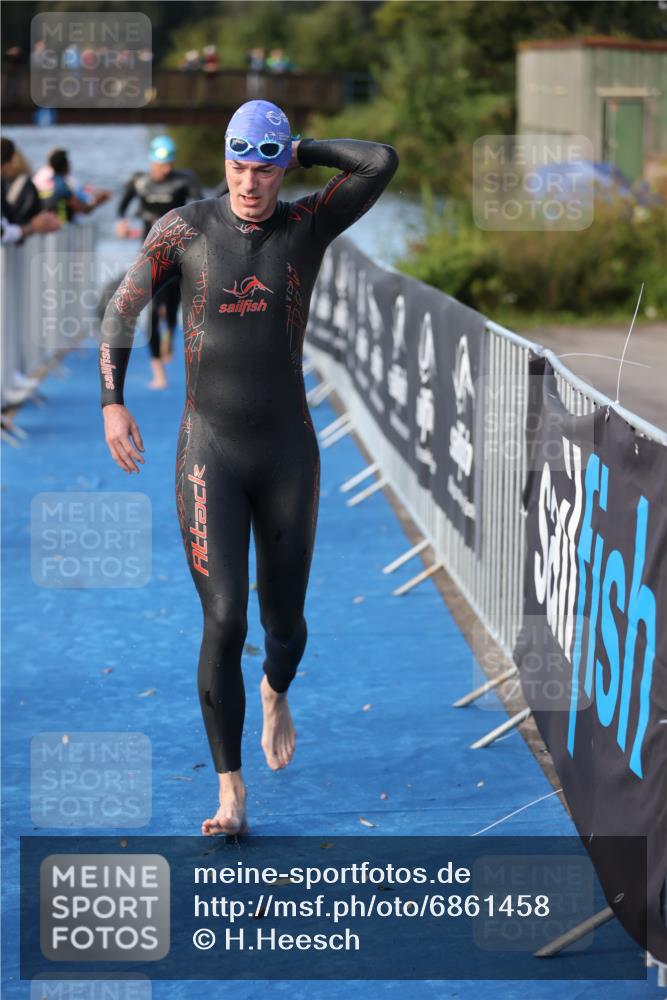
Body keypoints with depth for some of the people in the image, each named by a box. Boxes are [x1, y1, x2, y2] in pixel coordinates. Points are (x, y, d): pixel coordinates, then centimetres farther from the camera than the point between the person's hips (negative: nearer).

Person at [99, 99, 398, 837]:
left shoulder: (309, 224, -3)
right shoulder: (184, 228, -3)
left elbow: (383, 162, -18)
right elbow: (121, 309, 2)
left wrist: (302, 149, -4)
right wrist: (112, 403, -9)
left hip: (288, 456, 2)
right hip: (209, 458, -1)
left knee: (282, 622, 12)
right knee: (223, 623, -14)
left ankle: (275, 693, 52)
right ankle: (230, 795, -2)